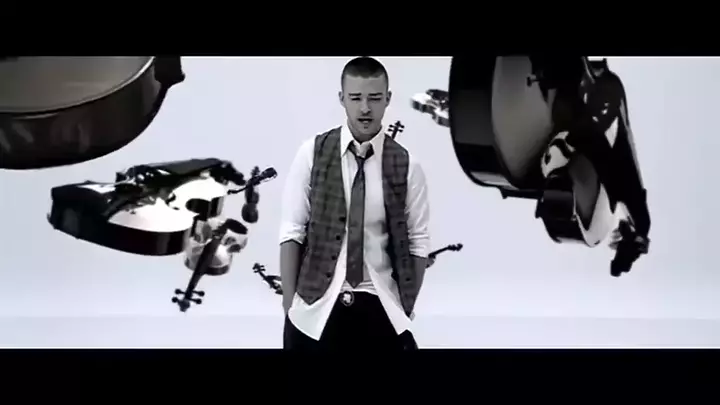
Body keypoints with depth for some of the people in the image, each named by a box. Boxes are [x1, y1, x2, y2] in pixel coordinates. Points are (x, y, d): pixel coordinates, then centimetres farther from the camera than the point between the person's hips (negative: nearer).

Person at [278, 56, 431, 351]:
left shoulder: (406, 166, 0)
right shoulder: (312, 153, -2)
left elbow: (417, 242, 3)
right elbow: (292, 232, -2)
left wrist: (407, 307, 0)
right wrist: (289, 304, -5)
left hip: (380, 308, 1)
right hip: (317, 307, 0)